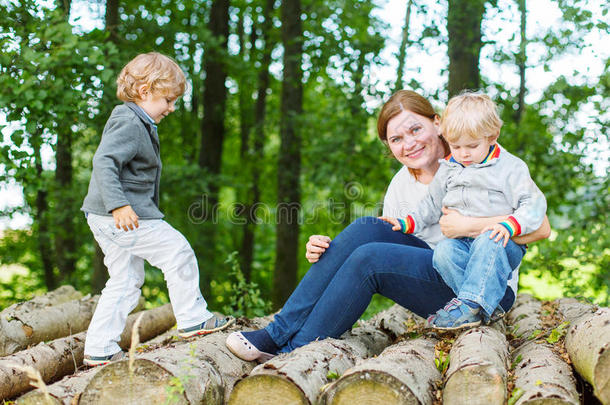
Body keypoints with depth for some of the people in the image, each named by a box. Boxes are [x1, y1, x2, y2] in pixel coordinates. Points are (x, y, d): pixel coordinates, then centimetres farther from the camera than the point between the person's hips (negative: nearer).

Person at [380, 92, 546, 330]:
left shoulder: (510, 167, 1)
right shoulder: (448, 169, 16)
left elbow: (534, 204, -4)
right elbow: (431, 205, 27)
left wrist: (509, 225, -22)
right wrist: (405, 224, 13)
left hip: (498, 241, -4)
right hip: (461, 242, 4)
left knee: (488, 243, -38)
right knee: (443, 251, -30)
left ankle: (469, 303, -40)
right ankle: (484, 307, -32)